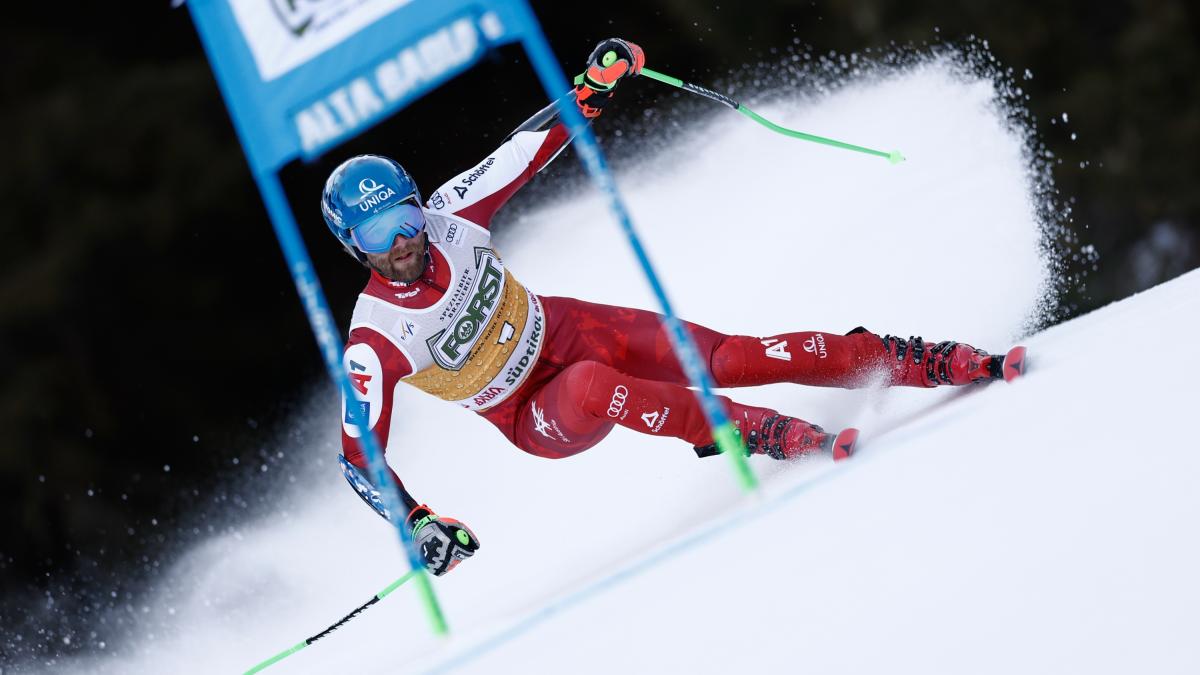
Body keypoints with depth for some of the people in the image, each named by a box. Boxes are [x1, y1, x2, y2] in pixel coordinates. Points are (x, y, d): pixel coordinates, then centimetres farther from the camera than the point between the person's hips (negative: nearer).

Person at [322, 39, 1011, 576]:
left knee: (728, 357, -16)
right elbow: (359, 457, -21)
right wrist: (419, 526, -33)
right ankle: (778, 436, -31)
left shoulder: (451, 214, -15)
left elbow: (528, 146, -3)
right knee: (589, 388, -40)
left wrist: (595, 85, -16)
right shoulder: (377, 341, -24)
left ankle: (945, 363, -11)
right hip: (538, 421, -3)